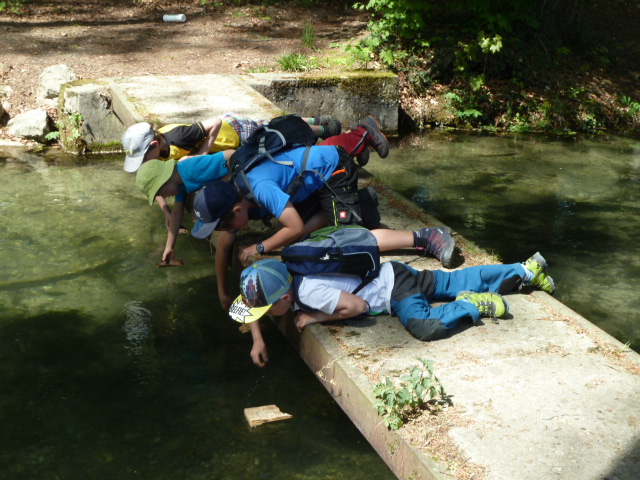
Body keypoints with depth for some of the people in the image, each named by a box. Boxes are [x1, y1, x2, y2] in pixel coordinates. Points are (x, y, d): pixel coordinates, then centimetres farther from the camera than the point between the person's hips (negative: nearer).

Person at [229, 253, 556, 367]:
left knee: (427, 327, -33)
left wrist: (317, 318, -24)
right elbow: (250, 303, 10)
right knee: (459, 281, 15)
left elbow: (356, 305, -33)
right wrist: (258, 339, -3)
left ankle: (473, 305, -9)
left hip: (393, 283, -8)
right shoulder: (281, 283, -7)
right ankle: (526, 270, 25)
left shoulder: (308, 292, -31)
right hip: (389, 274, 8)